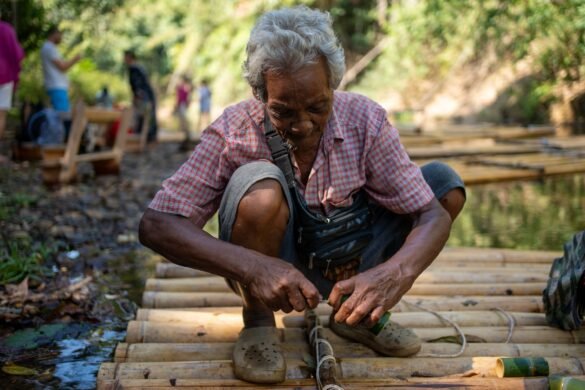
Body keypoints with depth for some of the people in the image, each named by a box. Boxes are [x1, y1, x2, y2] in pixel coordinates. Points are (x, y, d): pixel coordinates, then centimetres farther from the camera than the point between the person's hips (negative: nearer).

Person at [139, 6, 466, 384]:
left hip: (345, 271, 4)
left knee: (445, 182, -12)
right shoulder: (234, 132, -22)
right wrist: (252, 267, -44)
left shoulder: (365, 120, -16)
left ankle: (358, 315, 3)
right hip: (266, 270, -3)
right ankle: (257, 321, -8)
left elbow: (434, 215, -17)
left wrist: (396, 274, -40)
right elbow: (155, 225, -28)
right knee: (260, 187, -35)